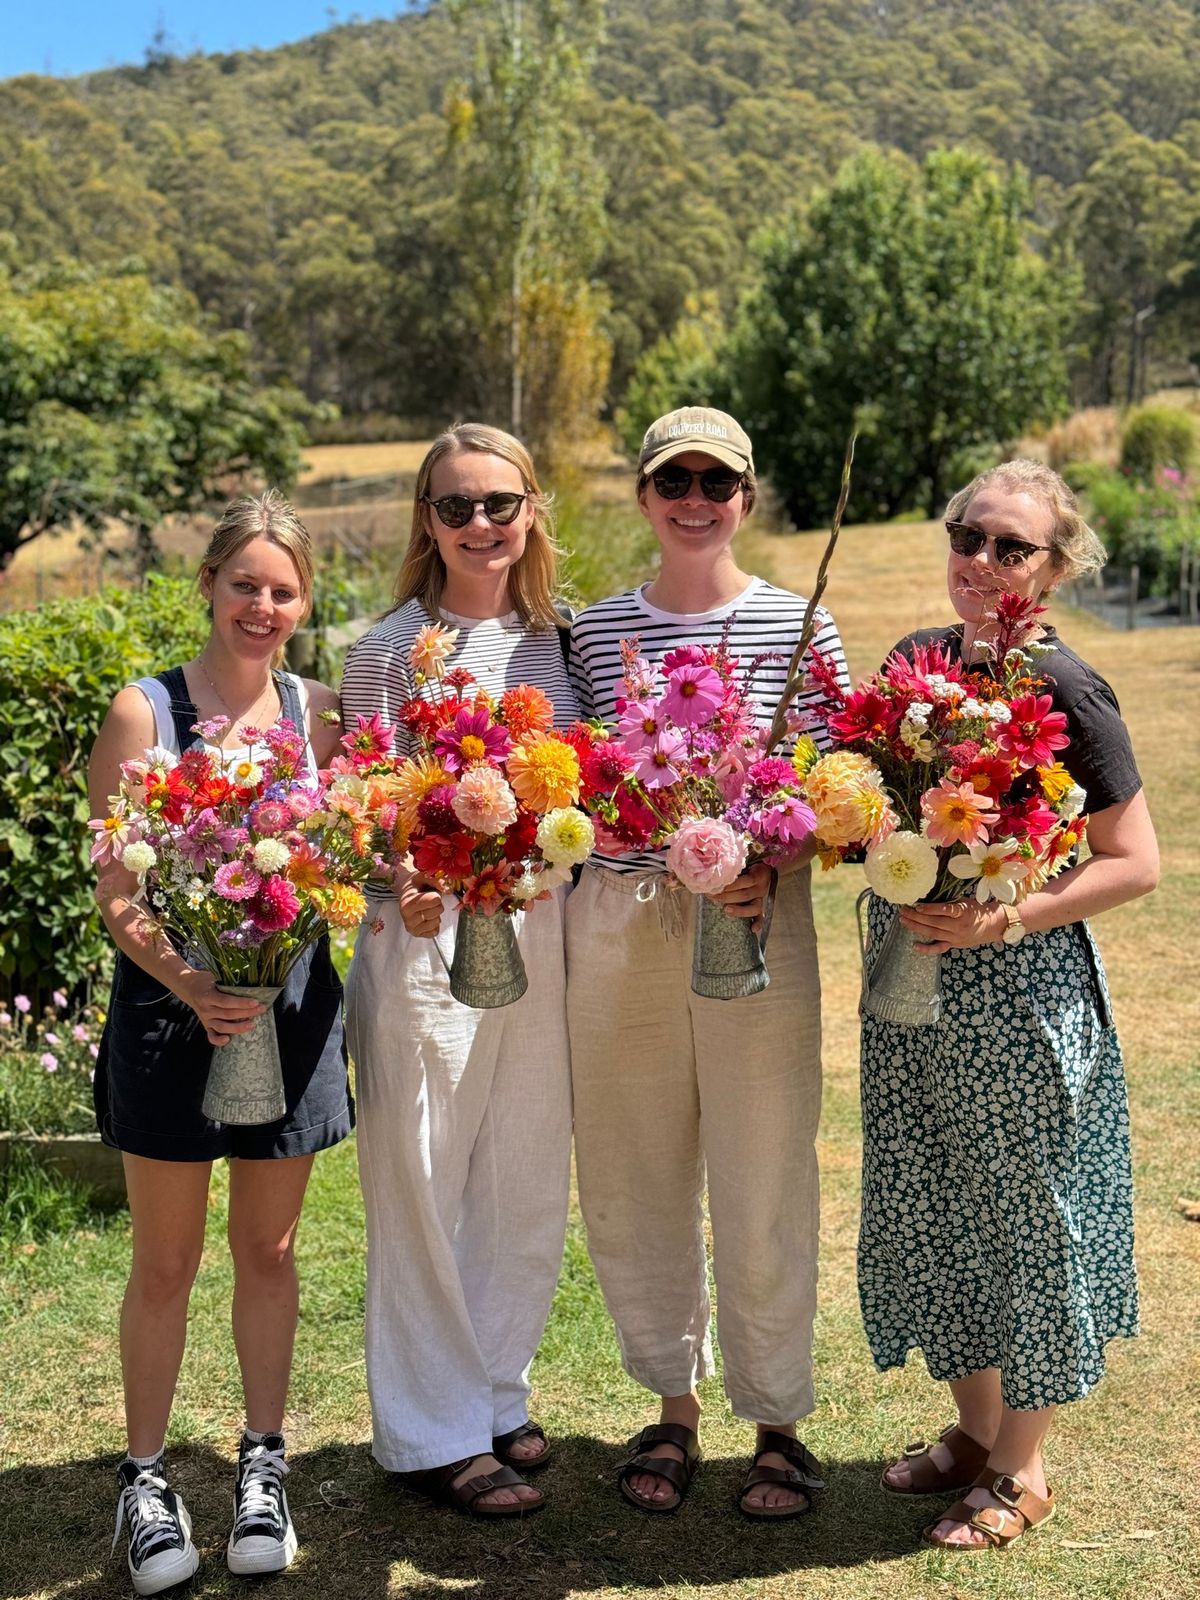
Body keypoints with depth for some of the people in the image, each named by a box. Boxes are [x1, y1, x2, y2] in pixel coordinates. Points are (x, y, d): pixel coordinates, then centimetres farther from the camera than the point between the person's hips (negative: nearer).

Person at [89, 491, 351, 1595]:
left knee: (268, 1251, 14)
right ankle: (146, 1477, 25)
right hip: (172, 1007, -3)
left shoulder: (319, 712, 4)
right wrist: (192, 986, -24)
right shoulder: (144, 711, -6)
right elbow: (117, 895, -10)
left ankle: (263, 1464, 30)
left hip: (292, 1006, 3)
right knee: (165, 1263, 8)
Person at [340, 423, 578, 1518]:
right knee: (424, 1184, 5)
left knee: (529, 1182, 14)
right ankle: (433, 1434, 21)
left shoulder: (554, 637, 8)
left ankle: (497, 1395, 33)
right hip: (431, 935, -5)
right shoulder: (391, 648, -5)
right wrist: (405, 886, -25)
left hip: (543, 927, 5)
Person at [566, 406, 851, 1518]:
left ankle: (775, 1419, 24)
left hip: (754, 926, -2)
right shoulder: (596, 629, 7)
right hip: (617, 923, 3)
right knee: (633, 1180, 11)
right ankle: (673, 1406, 31)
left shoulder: (796, 624, 0)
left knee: (763, 1184, 4)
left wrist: (766, 864, -17)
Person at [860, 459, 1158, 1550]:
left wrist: (1005, 918, -24)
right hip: (911, 982, 7)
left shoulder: (1061, 689, -14)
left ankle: (1022, 1472, 27)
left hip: (1022, 993, -6)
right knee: (927, 1210, 15)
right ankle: (974, 1432, 37)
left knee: (1023, 1217, 7)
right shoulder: (914, 661, 5)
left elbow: (1135, 864, -12)